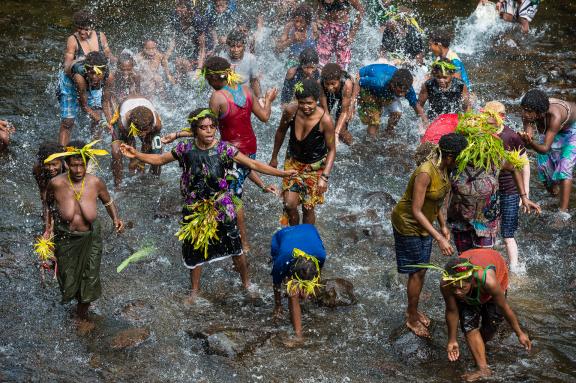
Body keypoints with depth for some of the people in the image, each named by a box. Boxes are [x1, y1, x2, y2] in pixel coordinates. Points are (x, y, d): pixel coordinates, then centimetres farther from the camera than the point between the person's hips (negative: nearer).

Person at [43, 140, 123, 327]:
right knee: (68, 277, 14)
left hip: (90, 238, 1)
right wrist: (48, 229, -2)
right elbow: (48, 205, 1)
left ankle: (82, 314, 36)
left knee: (89, 278, 10)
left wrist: (116, 218, -14)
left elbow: (108, 201, 2)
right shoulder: (56, 183, -19)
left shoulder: (95, 183, -17)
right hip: (65, 238, -1)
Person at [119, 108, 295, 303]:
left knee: (235, 248, 6)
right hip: (195, 209, 1)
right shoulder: (185, 148, -8)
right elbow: (159, 159, 2)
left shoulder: (224, 148, -13)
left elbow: (253, 164, -13)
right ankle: (195, 289, 34)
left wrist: (282, 173, -21)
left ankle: (246, 282, 31)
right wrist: (136, 154, -11)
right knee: (194, 249, 13)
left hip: (222, 208, -1)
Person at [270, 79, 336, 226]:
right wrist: (274, 157, 11)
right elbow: (281, 132, 1)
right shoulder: (290, 111, -21)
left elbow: (331, 150, -17)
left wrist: (324, 177, -25)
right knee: (289, 205, -1)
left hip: (315, 167, -2)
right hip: (293, 161, 2)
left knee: (308, 208, 8)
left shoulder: (325, 120, -29)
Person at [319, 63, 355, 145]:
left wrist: (336, 133, -47)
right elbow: (324, 109, -31)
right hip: (329, 95, 3)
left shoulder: (347, 84, -46)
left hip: (345, 96, -2)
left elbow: (344, 112, -39)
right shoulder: (320, 83, -40)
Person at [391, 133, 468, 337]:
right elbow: (416, 211, -30)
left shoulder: (444, 169, -8)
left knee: (422, 269, 17)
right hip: (408, 224, -8)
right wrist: (439, 238, -32)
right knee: (416, 271, 3)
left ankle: (413, 310, 36)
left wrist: (443, 226, 9)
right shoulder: (425, 173, -34)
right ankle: (412, 318, 20)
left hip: (424, 223, 8)